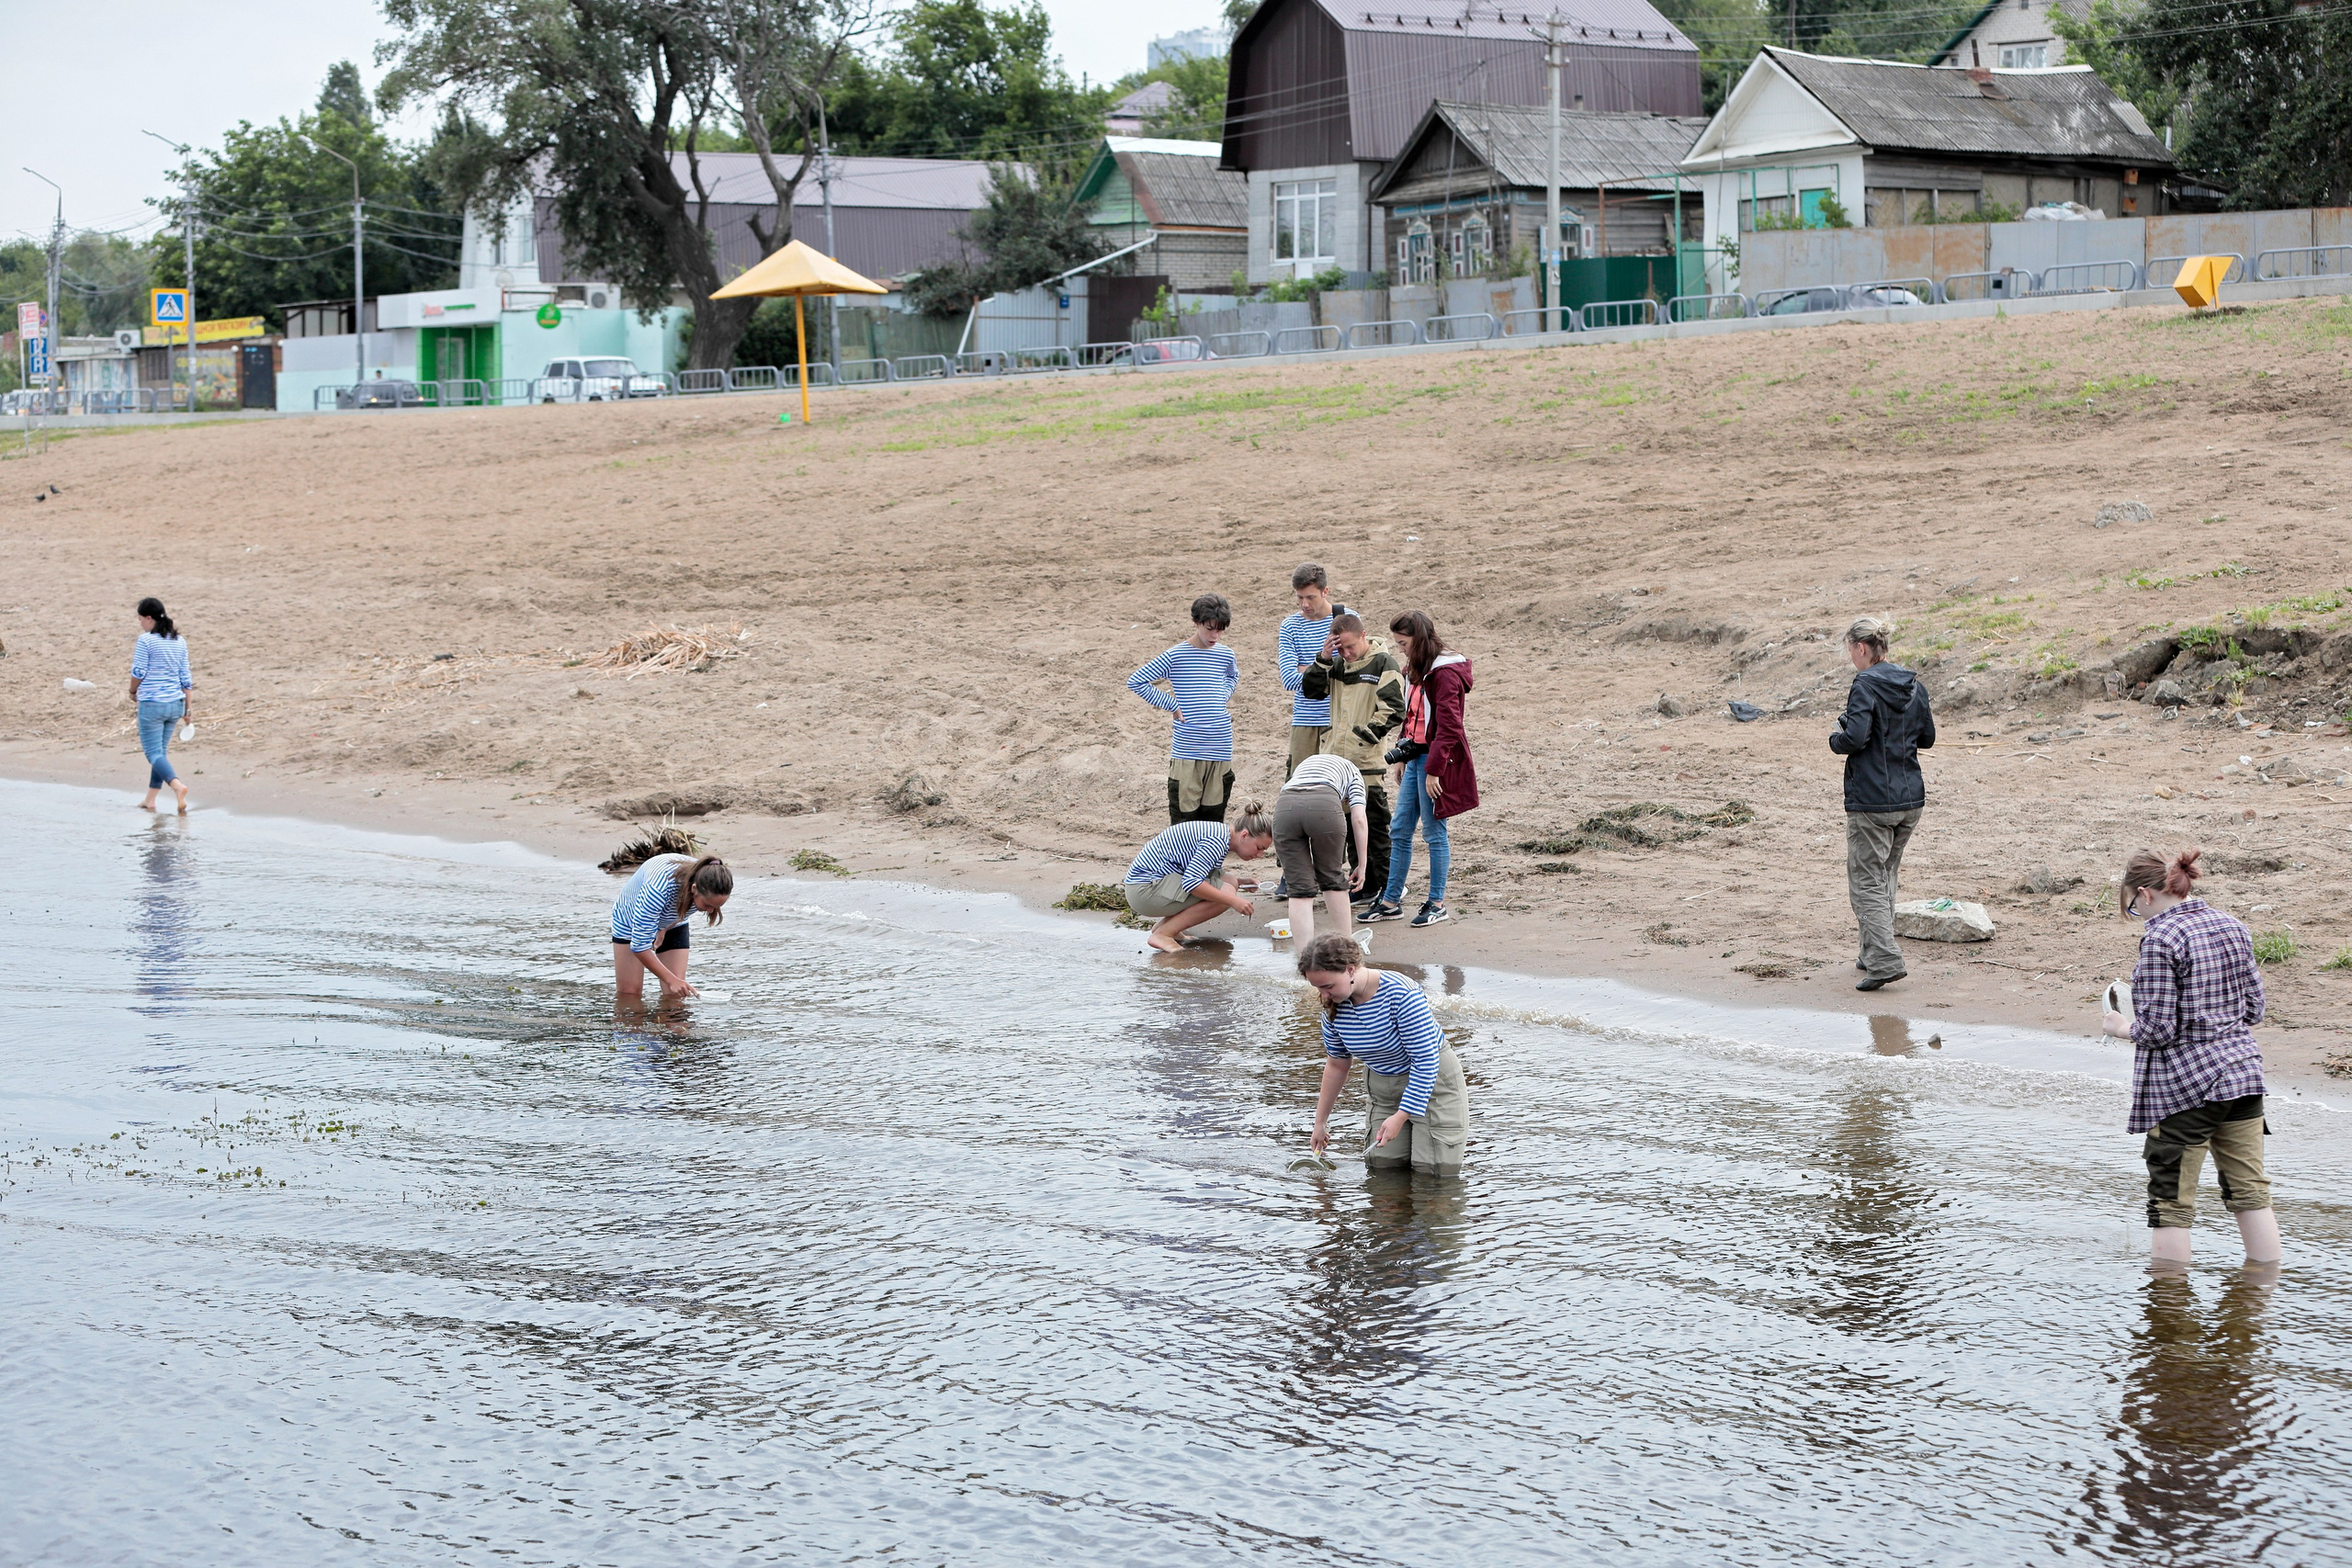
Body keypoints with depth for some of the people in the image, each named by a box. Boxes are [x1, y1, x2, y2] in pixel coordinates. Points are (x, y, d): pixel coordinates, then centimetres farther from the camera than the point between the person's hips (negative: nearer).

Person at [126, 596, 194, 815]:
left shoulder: (145, 640, -11)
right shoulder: (179, 641, 7)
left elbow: (138, 672, -10)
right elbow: (185, 677, 10)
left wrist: (133, 692, 10)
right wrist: (187, 708, 14)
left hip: (152, 704, -7)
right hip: (175, 704, 7)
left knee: (154, 753, -6)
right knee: (161, 751, 17)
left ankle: (177, 785, -31)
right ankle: (150, 800, 23)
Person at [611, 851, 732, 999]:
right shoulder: (658, 888, -47)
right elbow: (639, 945, -39)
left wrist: (665, 929, -4)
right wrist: (671, 980, -39)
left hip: (671, 925, 4)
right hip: (630, 921, -4)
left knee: (675, 995, -9)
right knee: (629, 993, -8)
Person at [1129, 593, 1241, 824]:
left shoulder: (1225, 655, 8)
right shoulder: (1175, 656, -5)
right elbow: (1136, 681, -4)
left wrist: (1222, 698, 12)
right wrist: (1172, 706, -6)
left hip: (1220, 751, 4)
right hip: (1186, 751, -4)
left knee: (1214, 819, 8)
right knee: (1184, 818, -3)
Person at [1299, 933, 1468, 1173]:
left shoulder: (1401, 994, -30)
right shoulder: (1333, 1007, -11)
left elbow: (1426, 1061, -26)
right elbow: (1336, 1064, 6)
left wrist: (1400, 1117, -27)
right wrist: (1320, 1122, 11)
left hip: (1432, 1083, -5)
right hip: (1382, 1089, 5)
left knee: (1434, 1171, -8)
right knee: (1382, 1168, -1)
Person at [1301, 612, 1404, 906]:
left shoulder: (1384, 664, -7)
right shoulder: (1338, 664, 13)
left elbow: (1393, 710, -12)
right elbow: (1311, 690, 12)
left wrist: (1364, 737, -16)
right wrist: (1323, 659, -2)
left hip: (1368, 763, -7)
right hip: (1338, 759, 7)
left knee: (1375, 827, -4)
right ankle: (1366, 887, 20)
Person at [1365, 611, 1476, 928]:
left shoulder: (1445, 673, -16)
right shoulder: (1415, 671, 13)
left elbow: (1448, 727, -19)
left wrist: (1433, 770, -20)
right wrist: (1401, 758, 17)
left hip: (1436, 760, -9)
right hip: (1416, 757, 9)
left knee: (1434, 831, -1)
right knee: (1399, 831, 10)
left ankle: (1437, 904, 9)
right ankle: (1391, 901, 16)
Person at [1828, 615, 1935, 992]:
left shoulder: (1865, 685, -14)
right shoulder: (1913, 685, 8)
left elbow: (1855, 739, -22)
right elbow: (1927, 737, 15)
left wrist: (1836, 738, -2)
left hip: (1872, 800, -7)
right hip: (1911, 797, 7)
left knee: (1867, 881, -4)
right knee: (1886, 876, 19)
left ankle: (1884, 960, -16)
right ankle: (1874, 953, 25)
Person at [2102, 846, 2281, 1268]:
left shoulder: (2161, 939, -16)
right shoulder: (2233, 927, 7)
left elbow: (2158, 1030, -17)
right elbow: (2254, 1008, 12)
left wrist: (2122, 1028, 2)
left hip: (2185, 1083, -7)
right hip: (2242, 1071, 7)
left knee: (2170, 1202, 3)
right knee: (2250, 1192, 13)